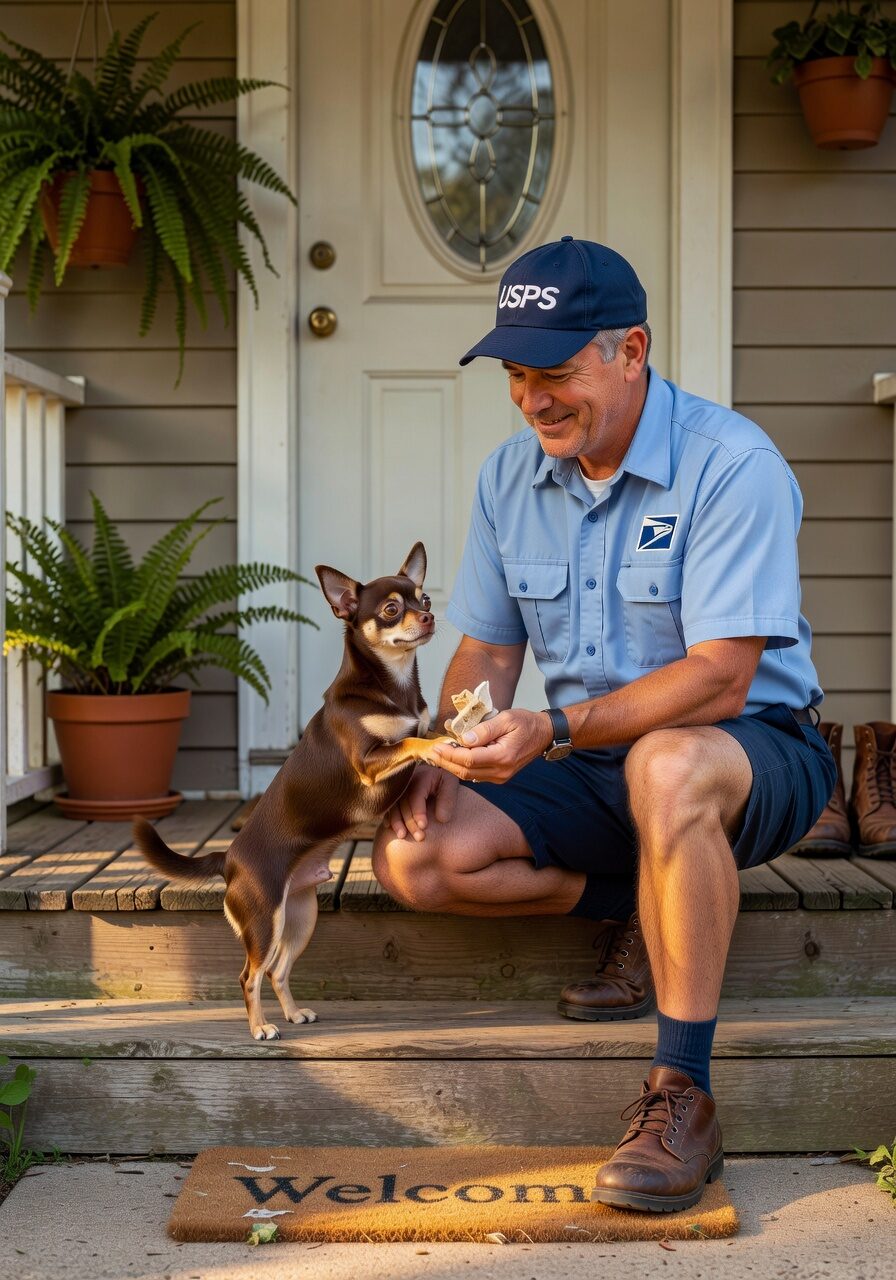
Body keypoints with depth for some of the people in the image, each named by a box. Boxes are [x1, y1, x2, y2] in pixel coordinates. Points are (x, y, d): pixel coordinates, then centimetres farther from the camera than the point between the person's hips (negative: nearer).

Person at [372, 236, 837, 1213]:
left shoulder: (730, 464, -18)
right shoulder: (509, 476, 4)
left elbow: (719, 682, -25)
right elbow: (487, 648, 9)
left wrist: (555, 729, -36)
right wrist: (445, 754, -11)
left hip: (756, 755, -6)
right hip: (595, 768, 6)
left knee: (666, 764, -42)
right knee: (412, 857, -16)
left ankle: (681, 1096, -30)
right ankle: (651, 913, -1)